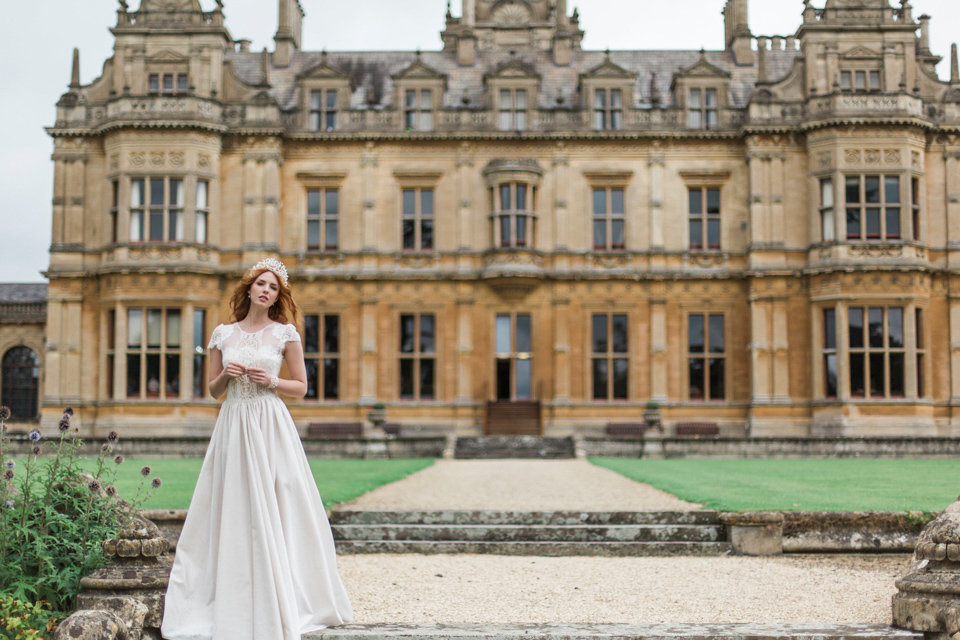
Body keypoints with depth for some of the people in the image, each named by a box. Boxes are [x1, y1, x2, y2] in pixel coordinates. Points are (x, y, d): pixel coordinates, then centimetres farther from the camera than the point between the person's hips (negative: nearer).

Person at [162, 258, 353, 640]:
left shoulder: (285, 333, 4)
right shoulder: (223, 334, 9)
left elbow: (301, 387, 7)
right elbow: (214, 390, 14)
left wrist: (272, 381, -10)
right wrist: (225, 376, -6)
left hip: (271, 426, -2)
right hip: (232, 426, 2)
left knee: (274, 508, -3)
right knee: (231, 511, 1)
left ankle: (283, 603, 6)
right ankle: (233, 604, 10)